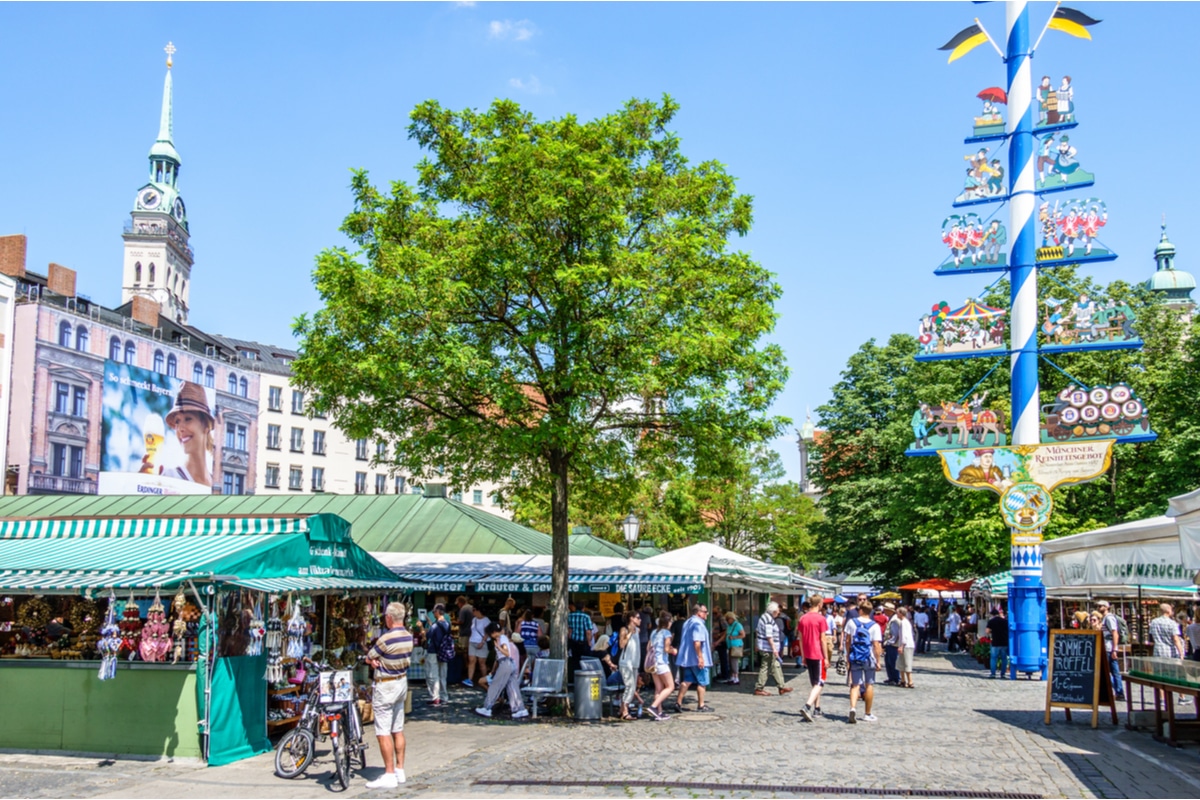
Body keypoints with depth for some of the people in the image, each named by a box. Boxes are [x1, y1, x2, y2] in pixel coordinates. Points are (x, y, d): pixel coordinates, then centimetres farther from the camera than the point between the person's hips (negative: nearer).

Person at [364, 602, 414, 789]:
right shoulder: (408, 637, 2)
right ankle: (400, 770, 20)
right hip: (402, 682, 8)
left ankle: (389, 775, -2)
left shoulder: (386, 638, -22)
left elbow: (368, 658, -11)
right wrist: (380, 661, -8)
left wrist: (375, 661, 4)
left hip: (386, 686, -8)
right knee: (398, 730, 15)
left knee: (383, 733, -3)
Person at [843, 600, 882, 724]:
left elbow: (847, 641, 4)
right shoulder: (874, 626, -7)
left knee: (855, 685, 4)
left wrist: (848, 654, 16)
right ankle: (867, 714, 18)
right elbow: (877, 645, -11)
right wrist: (878, 661, -3)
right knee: (869, 685, 11)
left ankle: (853, 708, -20)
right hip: (869, 658, -1)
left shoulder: (851, 622, -1)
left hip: (855, 658, 1)